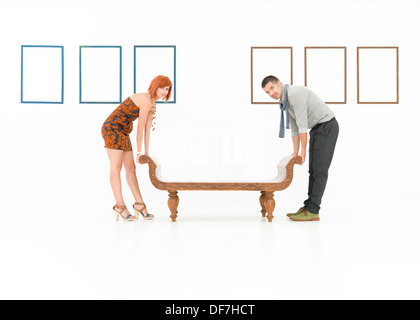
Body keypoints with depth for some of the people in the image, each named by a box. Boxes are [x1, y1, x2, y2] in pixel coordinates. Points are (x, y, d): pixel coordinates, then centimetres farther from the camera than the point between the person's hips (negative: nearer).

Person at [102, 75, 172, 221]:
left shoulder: (152, 103, 11)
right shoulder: (146, 100, -19)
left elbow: (147, 128, 14)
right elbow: (140, 127, -17)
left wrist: (147, 152, 15)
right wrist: (139, 152, -12)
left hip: (122, 131, 10)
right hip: (112, 128, -10)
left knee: (131, 167, 6)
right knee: (116, 167, -11)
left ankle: (139, 204, 8)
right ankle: (120, 206, -10)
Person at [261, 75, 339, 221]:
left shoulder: (295, 93, -22)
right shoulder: (284, 101, 10)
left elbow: (302, 123, -22)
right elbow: (294, 127, 16)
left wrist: (303, 150, -17)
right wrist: (295, 152, 14)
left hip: (327, 127, -10)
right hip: (317, 129, 10)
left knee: (320, 170, -10)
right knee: (313, 170, 8)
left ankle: (312, 211, -8)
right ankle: (308, 207, 12)